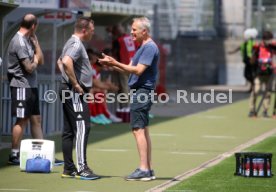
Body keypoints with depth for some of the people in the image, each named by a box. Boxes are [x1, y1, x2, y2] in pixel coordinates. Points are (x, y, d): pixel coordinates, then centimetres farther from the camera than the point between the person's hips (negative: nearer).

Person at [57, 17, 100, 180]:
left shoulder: (72, 43, 19)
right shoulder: (76, 44, -14)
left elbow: (60, 61, 33)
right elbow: (67, 62, -32)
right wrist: (75, 84, -23)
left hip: (69, 91, 11)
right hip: (75, 93, -11)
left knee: (69, 131, 9)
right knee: (82, 128, -12)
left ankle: (69, 169, 12)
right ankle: (82, 168, -15)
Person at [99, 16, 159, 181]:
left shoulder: (150, 47, -13)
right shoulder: (143, 47, 19)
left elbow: (138, 70, -20)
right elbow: (130, 69, 19)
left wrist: (115, 63, -19)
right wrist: (112, 64, 7)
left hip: (142, 92, -10)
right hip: (139, 92, 10)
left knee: (138, 129, -12)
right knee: (143, 130, 10)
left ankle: (144, 169, -14)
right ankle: (148, 169, 12)